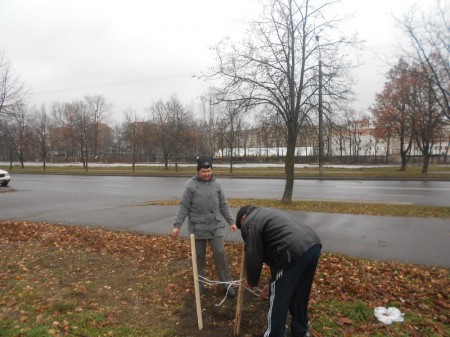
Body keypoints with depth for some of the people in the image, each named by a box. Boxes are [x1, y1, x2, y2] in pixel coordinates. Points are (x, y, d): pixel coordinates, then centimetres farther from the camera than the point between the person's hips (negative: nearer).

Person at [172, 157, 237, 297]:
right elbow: (183, 207, -4)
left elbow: (223, 205, 10)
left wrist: (231, 221, 8)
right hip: (197, 227, -2)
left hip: (216, 226, 2)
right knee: (199, 256, 10)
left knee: (220, 254, 1)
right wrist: (177, 225, -7)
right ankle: (199, 283, 27)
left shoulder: (216, 184, 4)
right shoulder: (191, 185, -6)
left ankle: (227, 283, 12)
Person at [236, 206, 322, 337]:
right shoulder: (267, 213, 32)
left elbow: (253, 257, 0)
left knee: (278, 301, 9)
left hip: (294, 253, -10)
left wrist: (252, 281, 18)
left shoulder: (250, 223, 4)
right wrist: (274, 282, 34)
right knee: (299, 295, 27)